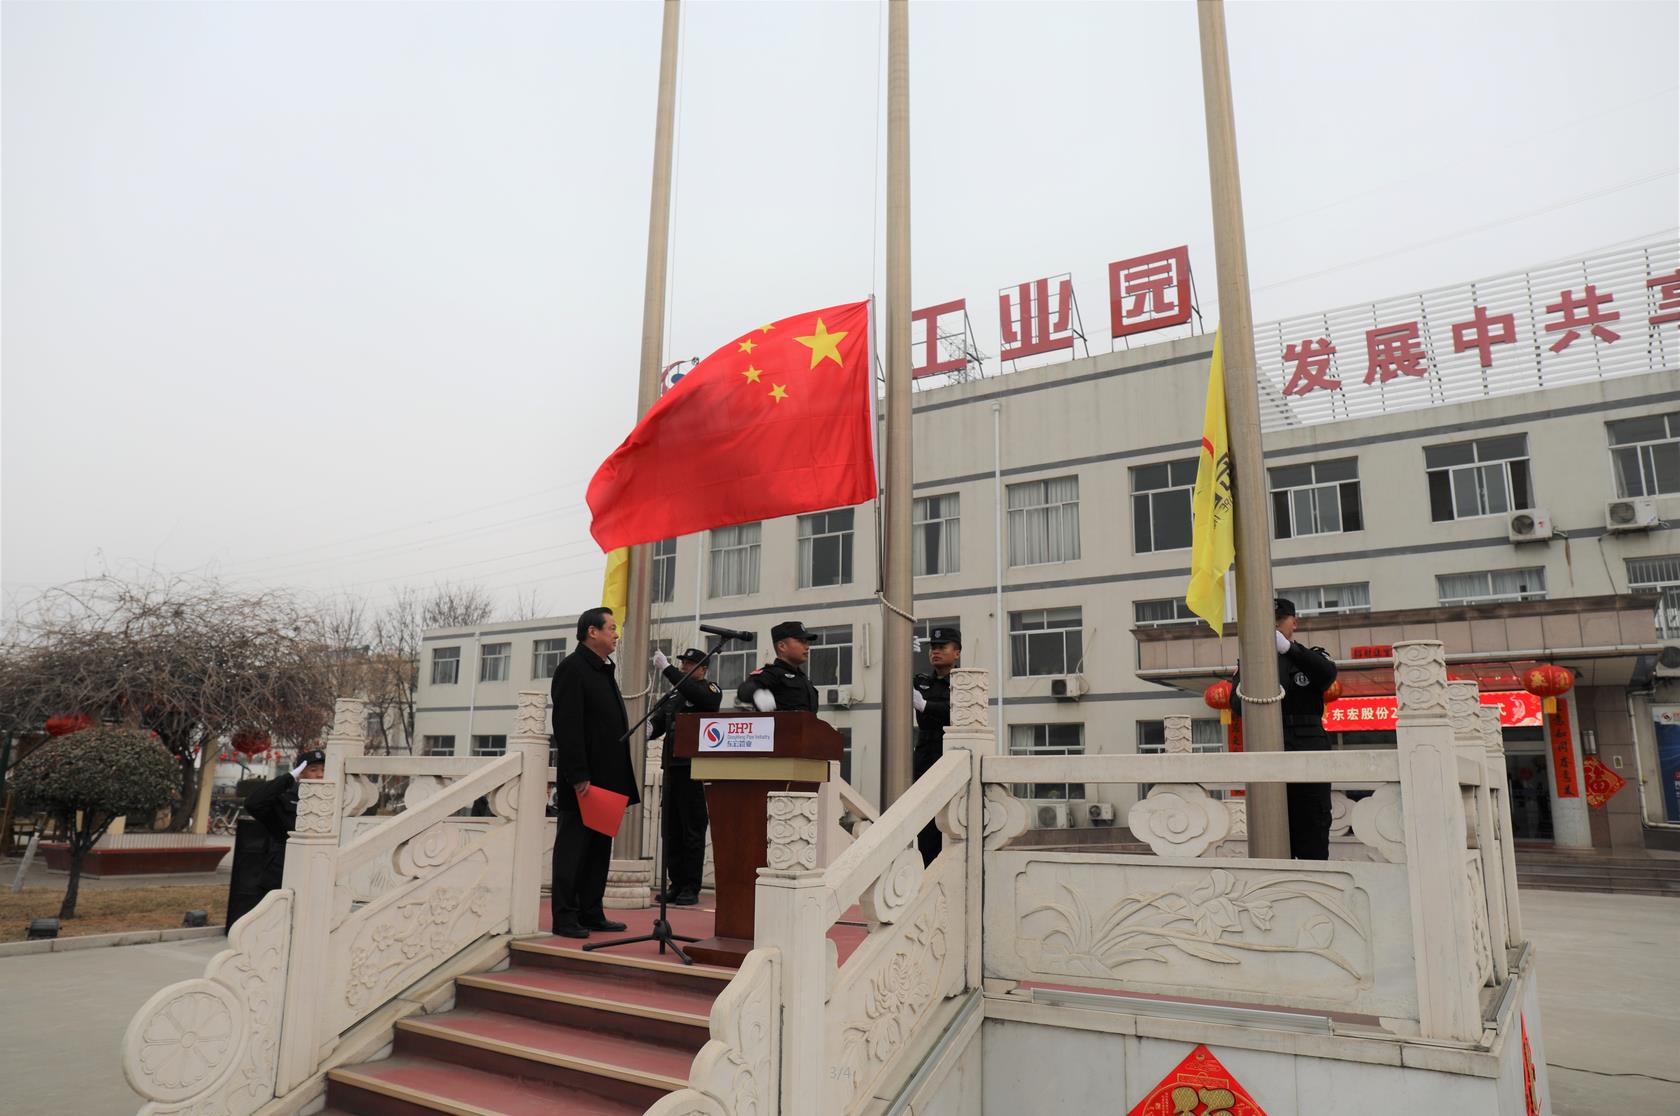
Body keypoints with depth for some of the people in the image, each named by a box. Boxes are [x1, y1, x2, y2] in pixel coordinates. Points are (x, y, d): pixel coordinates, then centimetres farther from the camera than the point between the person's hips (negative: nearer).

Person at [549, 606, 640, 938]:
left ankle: (591, 914, 20)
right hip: (583, 782, -9)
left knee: (599, 849, 12)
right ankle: (565, 918, 6)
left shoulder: (604, 670, 18)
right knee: (573, 849, -1)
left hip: (606, 779, 9)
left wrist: (618, 779, 16)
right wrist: (578, 777, -22)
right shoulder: (572, 668, -11)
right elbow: (568, 727, -18)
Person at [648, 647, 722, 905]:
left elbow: (696, 695, -22)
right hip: (672, 767, 7)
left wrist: (667, 669, -24)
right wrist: (648, 729, -5)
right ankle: (676, 884, 15)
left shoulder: (710, 690, 0)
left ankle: (691, 888, 2)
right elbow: (657, 723, 18)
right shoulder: (674, 695, 19)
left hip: (695, 770, -7)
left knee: (692, 830, -3)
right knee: (671, 830, 8)